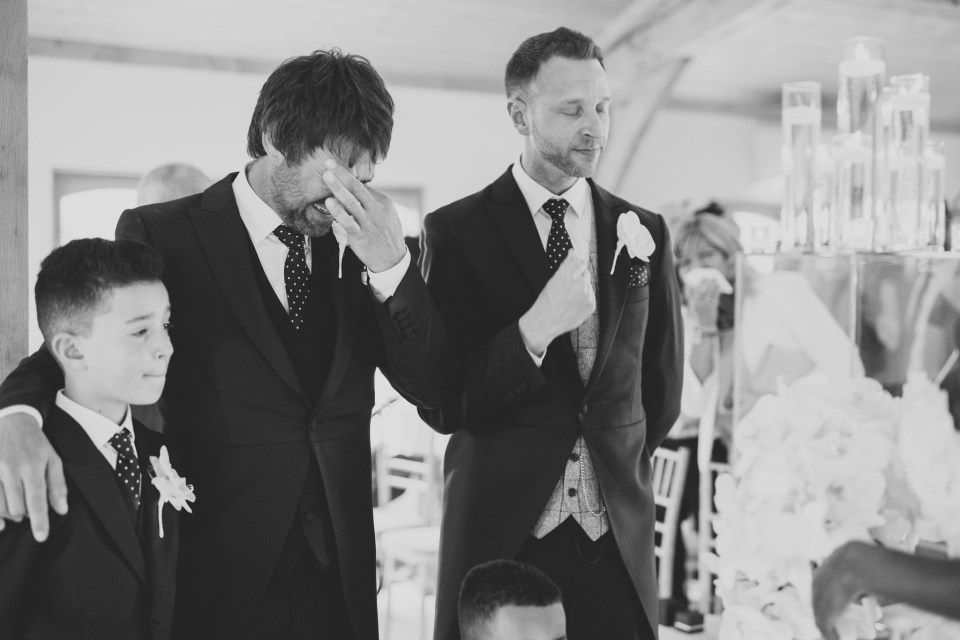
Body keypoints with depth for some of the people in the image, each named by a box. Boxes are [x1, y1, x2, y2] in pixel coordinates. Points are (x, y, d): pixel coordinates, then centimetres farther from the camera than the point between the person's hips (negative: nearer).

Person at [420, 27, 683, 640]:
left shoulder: (643, 232, 6)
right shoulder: (457, 231, -4)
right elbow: (441, 405, -9)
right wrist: (533, 329, -20)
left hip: (618, 537, 3)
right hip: (498, 533, -2)